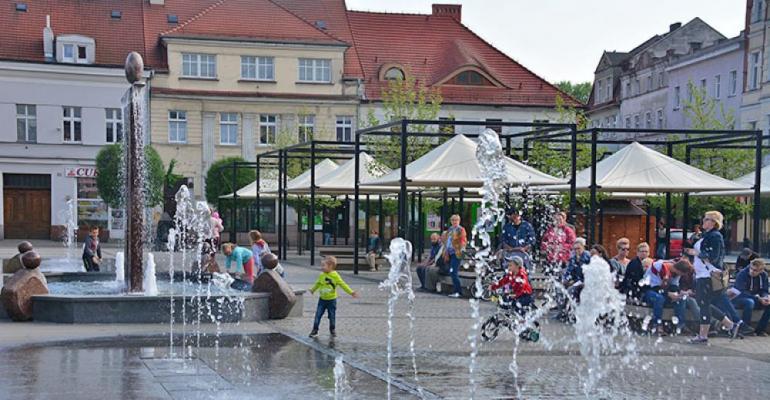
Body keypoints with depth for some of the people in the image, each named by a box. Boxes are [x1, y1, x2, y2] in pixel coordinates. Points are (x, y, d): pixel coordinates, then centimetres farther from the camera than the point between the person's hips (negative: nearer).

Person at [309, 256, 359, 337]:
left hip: (331, 300, -3)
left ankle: (332, 330, 26)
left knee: (332, 316, 7)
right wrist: (313, 289, 32)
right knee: (318, 315, 0)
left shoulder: (335, 276, -15)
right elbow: (318, 283, 16)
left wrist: (351, 292, -16)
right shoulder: (321, 275, -3)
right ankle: (315, 330, 9)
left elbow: (343, 285, -12)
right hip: (322, 299, 3)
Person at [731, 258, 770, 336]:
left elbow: (763, 291, 0)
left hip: (753, 298, 6)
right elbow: (742, 292, -25)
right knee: (750, 302, -38)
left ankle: (760, 329, -8)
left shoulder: (764, 275, -4)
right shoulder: (742, 274, -21)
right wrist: (758, 299, -32)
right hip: (738, 298, -6)